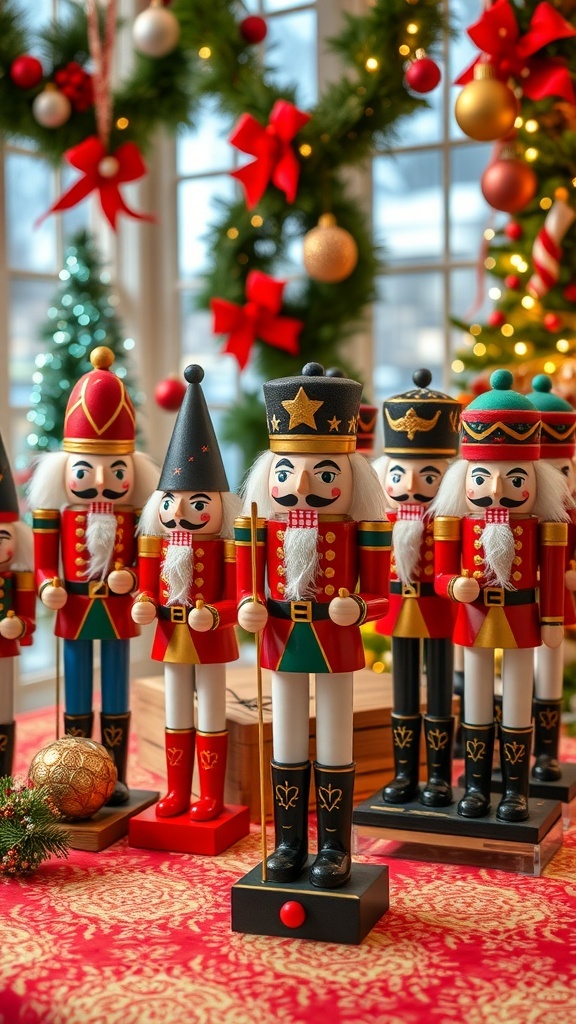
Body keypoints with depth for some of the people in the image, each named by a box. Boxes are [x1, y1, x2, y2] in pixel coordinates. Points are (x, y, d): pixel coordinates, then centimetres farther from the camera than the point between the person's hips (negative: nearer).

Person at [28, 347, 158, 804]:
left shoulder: (135, 506, -3)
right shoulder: (56, 499, -3)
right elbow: (44, 556, -1)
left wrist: (130, 575, -18)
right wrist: (48, 585, -16)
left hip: (117, 609, 0)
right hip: (74, 608, 0)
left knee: (116, 697, 8)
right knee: (76, 699, 9)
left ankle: (116, 778, 18)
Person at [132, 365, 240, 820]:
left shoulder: (226, 548, -14)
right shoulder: (161, 546, 0)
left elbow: (237, 601, -17)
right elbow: (150, 590, 4)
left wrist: (212, 614, -33)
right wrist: (145, 605, -17)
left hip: (210, 641, -5)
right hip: (171, 639, 5)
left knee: (211, 718, 6)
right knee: (176, 717, 15)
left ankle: (211, 797, 17)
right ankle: (178, 792, 26)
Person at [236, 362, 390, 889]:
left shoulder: (357, 526, -9)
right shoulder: (267, 525, -1)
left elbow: (378, 594, -7)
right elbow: (251, 589, 3)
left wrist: (356, 608, -24)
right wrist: (250, 608, -15)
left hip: (336, 642, -3)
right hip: (282, 639, 3)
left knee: (334, 748, 6)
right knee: (286, 750, 11)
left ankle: (335, 849, 17)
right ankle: (289, 844, 23)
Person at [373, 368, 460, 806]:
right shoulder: (386, 520, -1)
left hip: (438, 610, -4)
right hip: (400, 608, 4)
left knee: (438, 692, 6)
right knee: (404, 695, 13)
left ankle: (439, 776, 17)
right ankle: (405, 774, 23)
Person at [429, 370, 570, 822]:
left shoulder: (540, 524, -8)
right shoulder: (459, 524, -5)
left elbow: (552, 577, -3)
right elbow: (442, 574, -2)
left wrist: (553, 621, -2)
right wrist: (456, 586, -22)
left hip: (520, 620, -1)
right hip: (474, 620, 2)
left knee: (517, 707, 7)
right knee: (476, 706, 11)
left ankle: (516, 790, 17)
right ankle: (476, 787, 22)